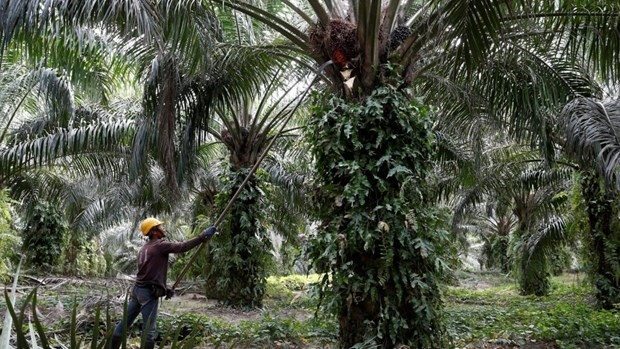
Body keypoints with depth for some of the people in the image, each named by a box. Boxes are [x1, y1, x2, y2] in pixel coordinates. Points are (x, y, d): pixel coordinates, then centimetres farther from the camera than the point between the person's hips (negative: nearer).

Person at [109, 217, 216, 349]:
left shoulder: (144, 248, 17)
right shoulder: (160, 245, -11)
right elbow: (183, 247, -19)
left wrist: (165, 288, 20)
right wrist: (203, 235, -15)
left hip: (138, 289, 9)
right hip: (149, 293, -9)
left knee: (124, 323, 16)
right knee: (149, 330, -3)